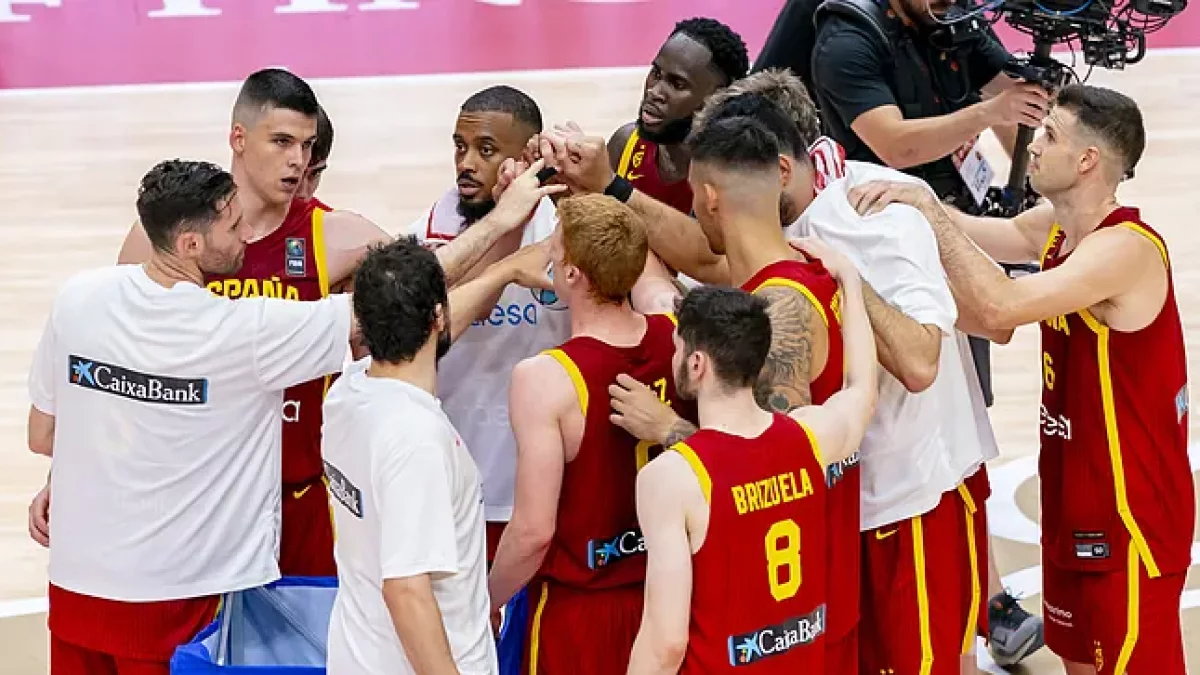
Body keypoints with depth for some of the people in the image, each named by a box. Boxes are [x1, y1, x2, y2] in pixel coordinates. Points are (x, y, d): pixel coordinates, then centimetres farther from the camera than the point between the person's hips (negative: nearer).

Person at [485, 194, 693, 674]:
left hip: (579, 605, -5)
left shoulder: (545, 378, -24)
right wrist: (606, 196, 21)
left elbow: (533, 532, -22)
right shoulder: (676, 337, -9)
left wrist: (485, 604, -7)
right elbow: (638, 262, 16)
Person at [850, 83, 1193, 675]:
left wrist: (930, 211, -26)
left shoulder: (1126, 249, -24)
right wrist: (911, 200, -18)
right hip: (1075, 502, 9)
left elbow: (1000, 306, -35)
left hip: (1132, 514, -9)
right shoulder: (1054, 228, 5)